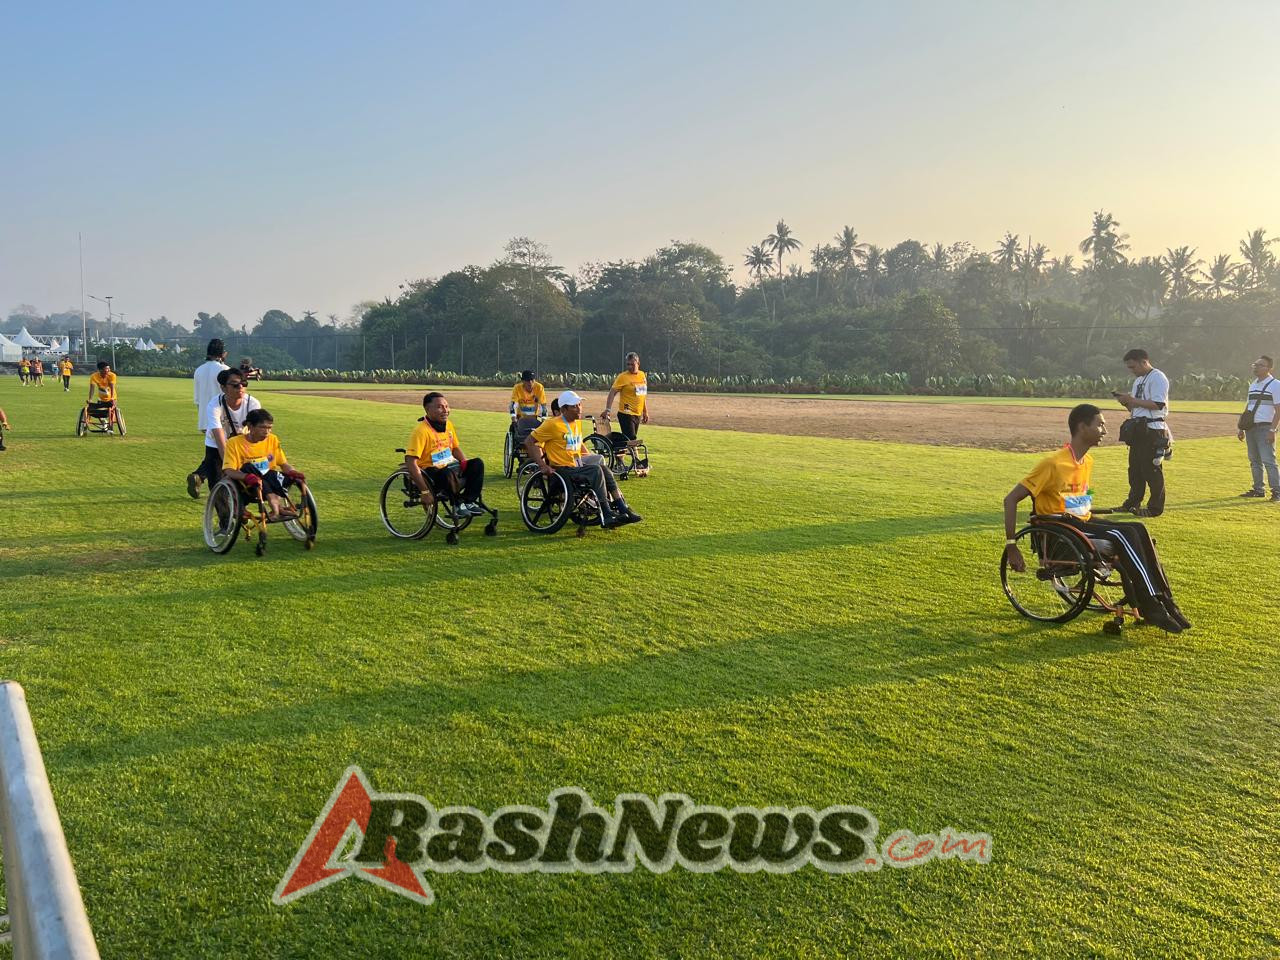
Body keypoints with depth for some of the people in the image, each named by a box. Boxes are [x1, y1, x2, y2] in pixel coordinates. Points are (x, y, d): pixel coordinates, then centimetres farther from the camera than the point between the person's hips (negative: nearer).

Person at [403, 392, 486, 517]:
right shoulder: (421, 431, -19)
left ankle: (469, 501, -7)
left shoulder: (449, 424, 5)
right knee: (448, 474, -38)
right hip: (431, 473, -8)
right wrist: (425, 491, -29)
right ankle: (458, 504, -11)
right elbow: (411, 463, -25)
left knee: (477, 463, -10)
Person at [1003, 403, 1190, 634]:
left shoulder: (1087, 461, 10)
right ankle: (1151, 608, -20)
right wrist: (1011, 546, -21)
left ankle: (1164, 602, -10)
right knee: (1122, 535, -26)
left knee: (1138, 531, -14)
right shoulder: (1054, 464, -16)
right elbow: (1011, 500, -18)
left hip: (1083, 522, 8)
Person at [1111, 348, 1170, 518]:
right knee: (1135, 468, 12)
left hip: (1152, 430, -9)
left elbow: (1158, 404, -21)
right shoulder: (1138, 380, 19)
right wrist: (1125, 401, 2)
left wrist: (1132, 400, -18)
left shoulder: (1157, 378, -10)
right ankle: (1132, 503, 20)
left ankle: (1155, 507, 1)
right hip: (1137, 429, 9)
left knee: (1151, 469, -6)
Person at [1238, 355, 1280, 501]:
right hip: (1251, 427, 8)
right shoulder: (1253, 385, 15)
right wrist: (1242, 428, 18)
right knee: (1254, 460, 11)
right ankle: (1258, 489, 18)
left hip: (1265, 428, -7)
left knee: (1268, 460, -11)